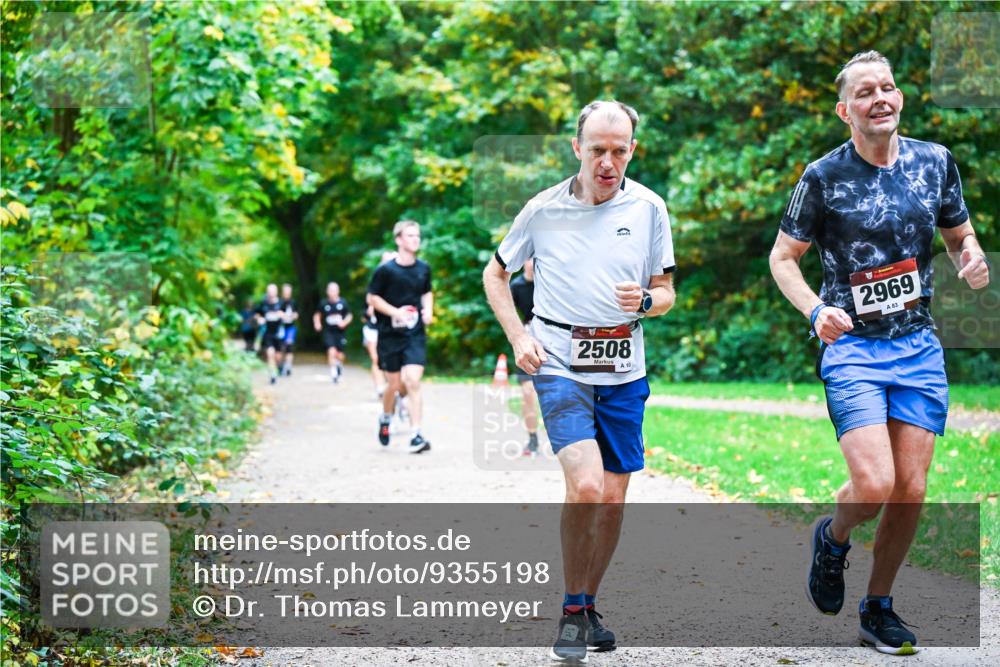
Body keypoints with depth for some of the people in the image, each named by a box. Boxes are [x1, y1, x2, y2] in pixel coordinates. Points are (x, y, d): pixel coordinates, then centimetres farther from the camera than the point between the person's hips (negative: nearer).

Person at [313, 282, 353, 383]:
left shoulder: (343, 303, -1)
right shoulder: (323, 303, -1)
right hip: (328, 332, -1)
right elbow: (317, 314, 13)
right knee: (332, 351, -20)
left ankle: (339, 364, 40)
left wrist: (345, 322, -11)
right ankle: (334, 372, -10)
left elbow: (349, 315, 7)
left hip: (340, 332, 1)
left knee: (340, 355, 5)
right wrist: (317, 323, -5)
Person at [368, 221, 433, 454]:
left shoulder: (423, 268, 4)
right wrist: (395, 312, -16)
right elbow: (372, 297, -3)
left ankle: (416, 436, -14)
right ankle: (385, 418, 40)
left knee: (412, 382, -13)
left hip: (415, 334, 1)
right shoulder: (386, 270, -9)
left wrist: (428, 310, 0)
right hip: (390, 335, -1)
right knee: (395, 384, 8)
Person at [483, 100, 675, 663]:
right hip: (560, 365, -3)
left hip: (623, 371, 3)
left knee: (612, 498, 6)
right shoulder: (544, 209, -1)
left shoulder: (649, 208, 2)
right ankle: (572, 612, -2)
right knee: (585, 486, -20)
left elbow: (666, 293, 9)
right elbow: (496, 274, 13)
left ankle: (590, 607, 26)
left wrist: (646, 300, -15)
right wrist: (519, 337, 0)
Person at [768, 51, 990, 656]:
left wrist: (974, 259, -7)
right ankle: (832, 539, 18)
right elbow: (783, 258, 2)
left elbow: (961, 234, 17)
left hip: (920, 349, 4)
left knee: (911, 491, 1)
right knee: (875, 484, -17)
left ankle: (880, 606, 21)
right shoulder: (824, 176, -6)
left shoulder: (935, 162, 4)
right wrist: (816, 310, -16)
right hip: (853, 348, -4)